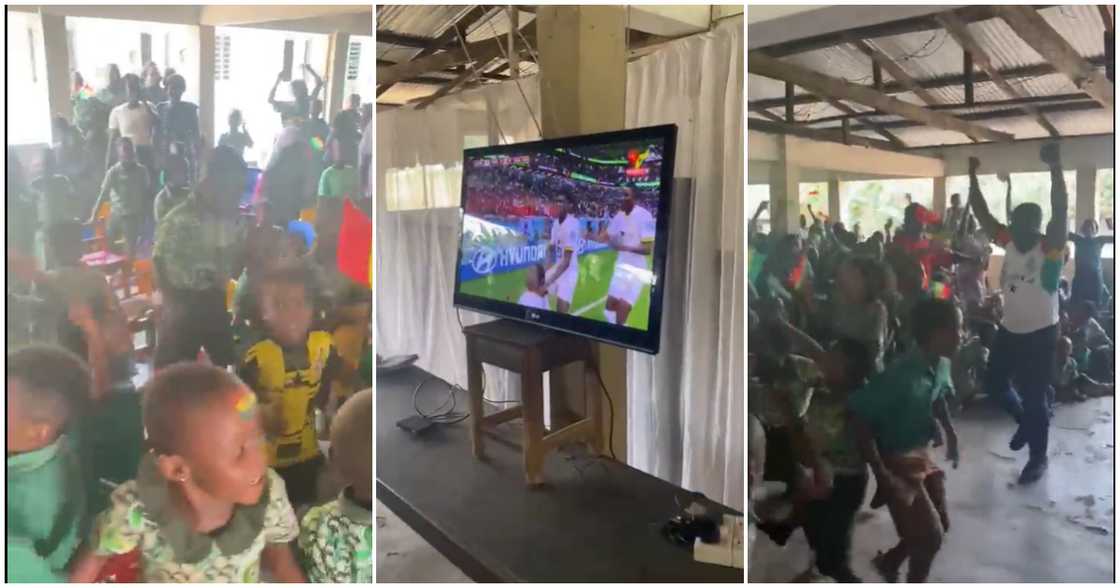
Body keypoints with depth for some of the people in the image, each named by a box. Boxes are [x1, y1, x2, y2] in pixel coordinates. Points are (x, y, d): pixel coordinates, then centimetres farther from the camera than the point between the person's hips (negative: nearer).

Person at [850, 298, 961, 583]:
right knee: (930, 535, 0)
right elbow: (858, 414, -31)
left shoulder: (941, 365, -6)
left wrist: (951, 432, 13)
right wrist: (880, 471, -28)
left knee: (940, 525, 19)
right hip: (897, 461, -8)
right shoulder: (902, 376, -32)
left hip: (921, 454, 8)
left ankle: (889, 561, 42)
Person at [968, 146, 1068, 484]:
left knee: (1034, 397, 2)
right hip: (1009, 330, 6)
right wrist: (972, 177, -6)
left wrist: (1055, 168, -38)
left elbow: (1060, 211, -29)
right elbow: (982, 215, 0)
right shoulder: (1010, 242, 0)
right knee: (994, 384, 16)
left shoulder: (1051, 247, -14)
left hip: (1040, 334, -6)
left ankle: (1038, 458, 20)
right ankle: (1025, 422, 43)